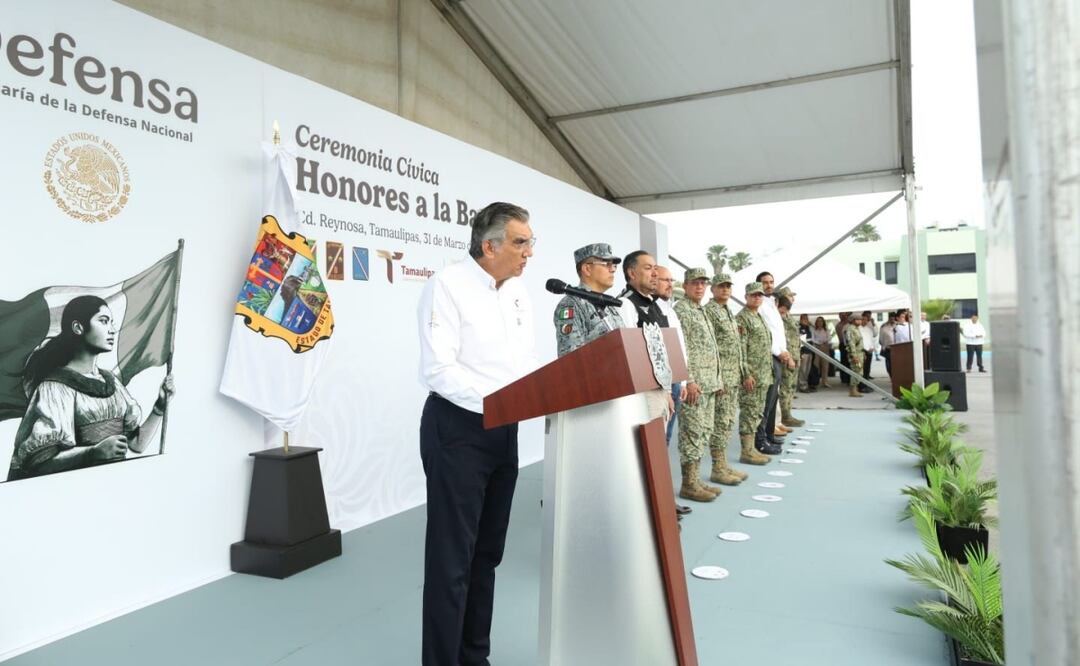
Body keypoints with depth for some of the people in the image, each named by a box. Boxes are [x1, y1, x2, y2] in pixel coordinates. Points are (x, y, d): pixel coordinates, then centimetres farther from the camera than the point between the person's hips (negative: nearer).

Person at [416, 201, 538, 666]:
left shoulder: (518, 291, 8)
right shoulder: (448, 286, -14)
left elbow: (527, 361, 11)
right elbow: (439, 370, -22)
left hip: (504, 432, 8)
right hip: (458, 429, -7)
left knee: (487, 553, 16)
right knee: (452, 559, 1)